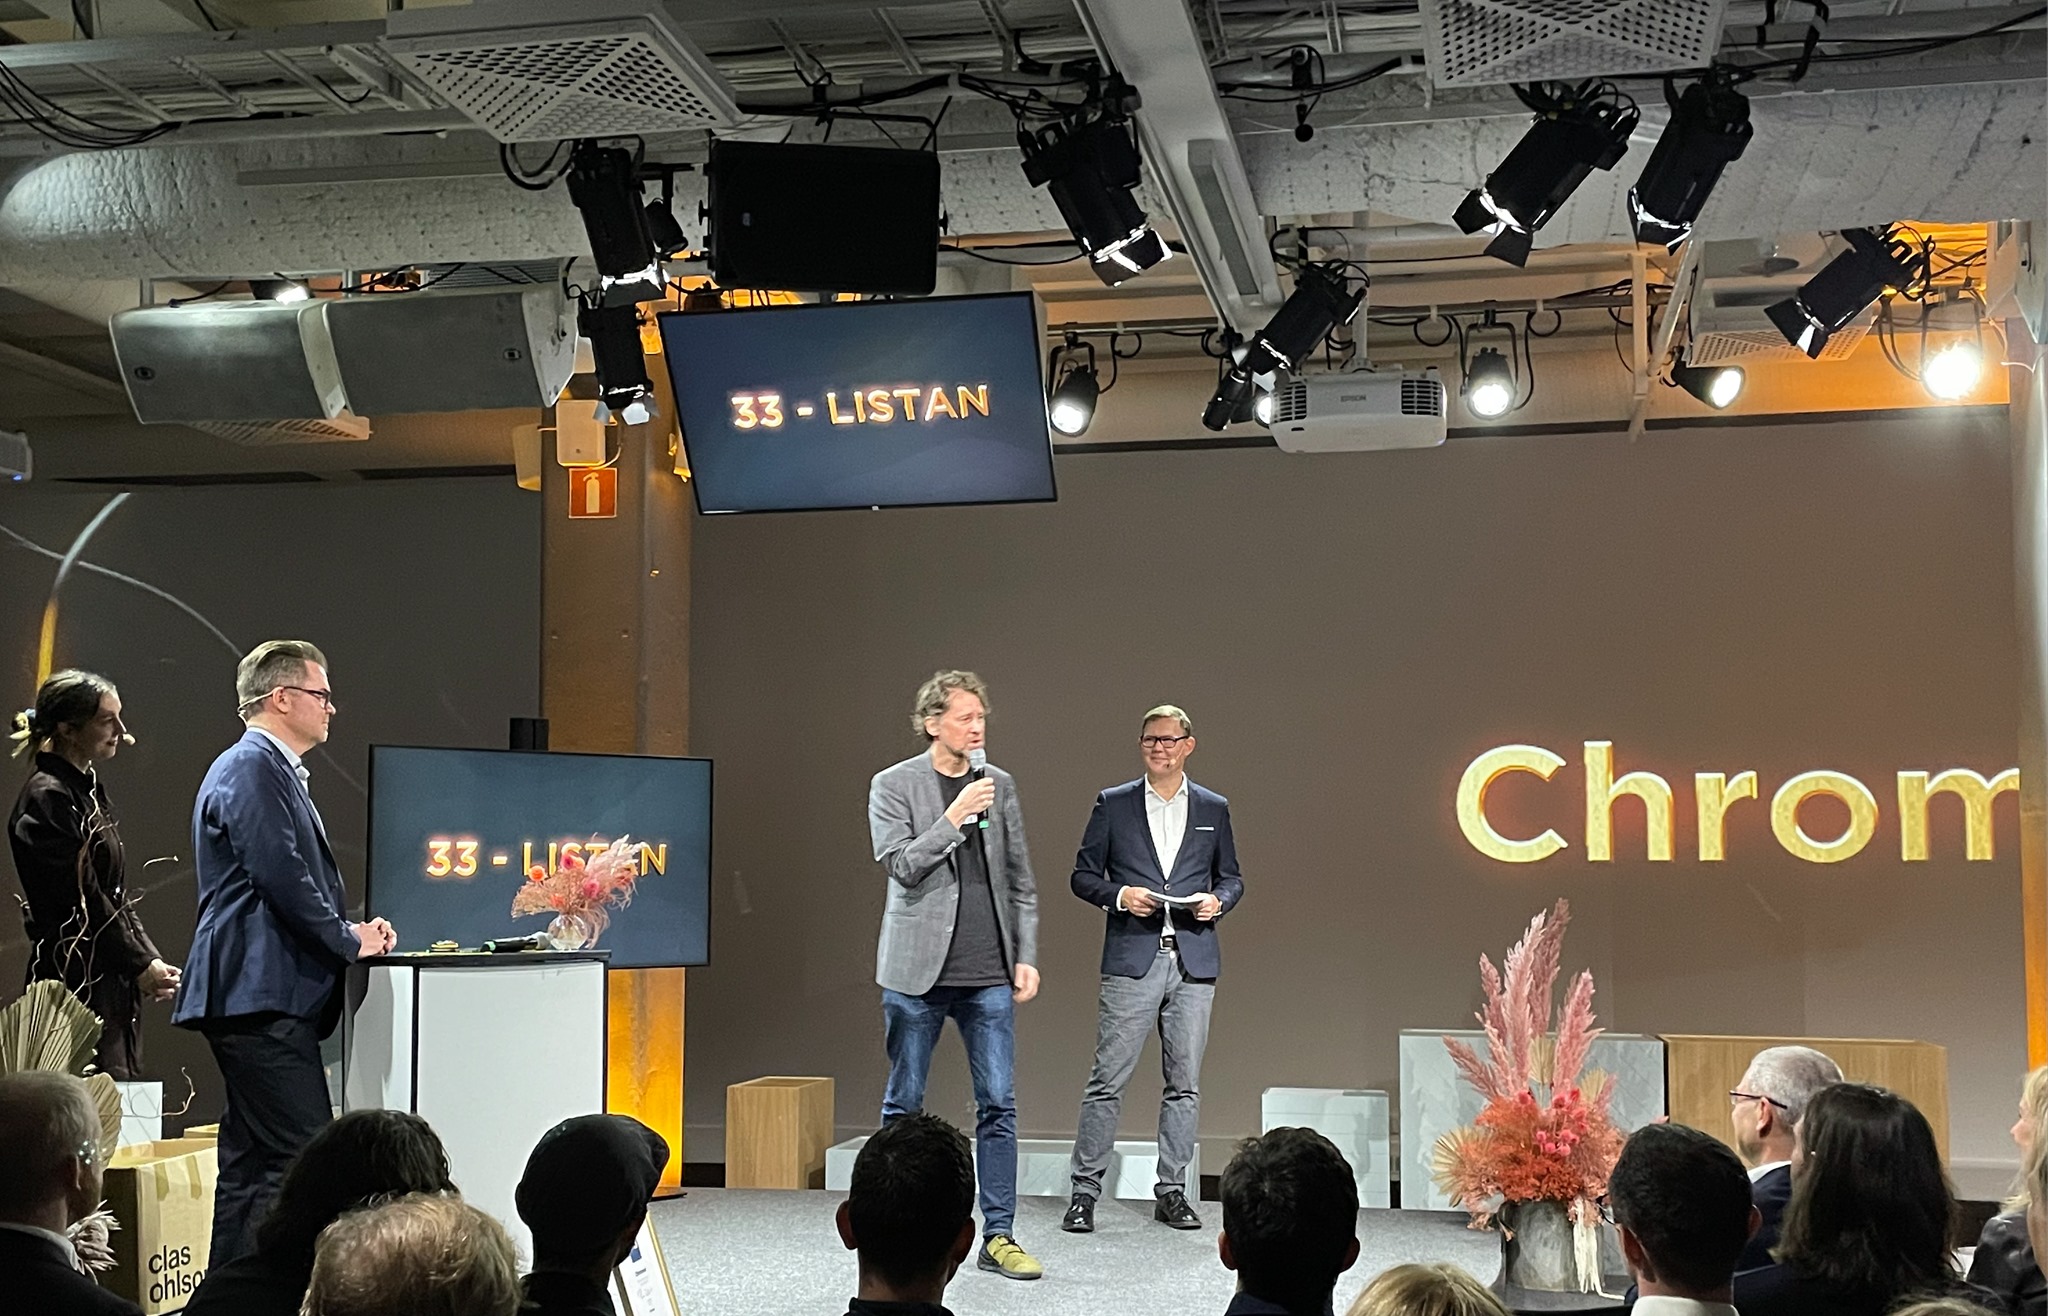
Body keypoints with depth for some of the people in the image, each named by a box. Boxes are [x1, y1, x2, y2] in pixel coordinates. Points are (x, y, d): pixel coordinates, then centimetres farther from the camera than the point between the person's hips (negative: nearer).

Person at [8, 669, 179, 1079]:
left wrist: (150, 958, 9)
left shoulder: (87, 788, 17)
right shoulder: (47, 799, -11)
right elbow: (81, 901, -15)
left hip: (114, 980, 9)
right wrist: (140, 966, -10)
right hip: (78, 979, -9)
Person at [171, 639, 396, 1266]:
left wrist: (352, 926, 11)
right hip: (261, 996, -11)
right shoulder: (252, 768, -11)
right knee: (301, 1160, -13)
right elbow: (281, 877, -20)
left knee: (251, 1162, 13)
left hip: (263, 997, 11)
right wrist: (349, 940, -9)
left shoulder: (273, 769, 22)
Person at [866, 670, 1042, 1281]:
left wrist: (1026, 956, 6)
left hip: (989, 973, 3)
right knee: (904, 1106, 6)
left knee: (998, 1105, 1)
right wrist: (954, 817, -18)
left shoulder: (999, 785, 9)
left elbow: (1020, 880, 12)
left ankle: (999, 1236, 7)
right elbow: (899, 864, -12)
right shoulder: (893, 786, -1)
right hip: (917, 971, -3)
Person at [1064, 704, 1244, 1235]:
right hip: (1132, 959, -2)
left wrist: (1217, 901, -4)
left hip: (1194, 962, 2)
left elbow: (1231, 877, 17)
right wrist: (1119, 895, -11)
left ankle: (1171, 1192, 14)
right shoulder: (1113, 804, 7)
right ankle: (1084, 1191, 3)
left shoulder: (1214, 809, 12)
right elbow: (1083, 875, 7)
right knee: (1108, 1080, -4)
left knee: (1185, 1083, 5)